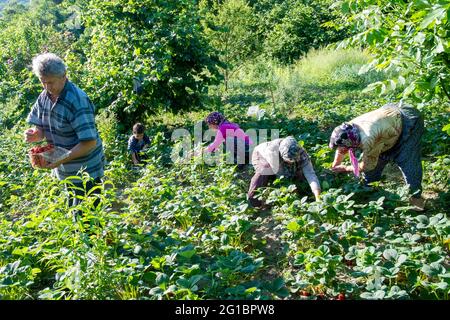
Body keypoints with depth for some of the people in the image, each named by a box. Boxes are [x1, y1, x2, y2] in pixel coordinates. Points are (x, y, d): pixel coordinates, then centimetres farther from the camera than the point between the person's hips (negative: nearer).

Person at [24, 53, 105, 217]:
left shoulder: (78, 100, -24)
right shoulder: (44, 96, 0)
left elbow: (90, 142, -27)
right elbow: (42, 130, 8)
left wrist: (61, 159, -31)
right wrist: (35, 134, -16)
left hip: (85, 171, -8)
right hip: (65, 171, 8)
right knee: (72, 215, 23)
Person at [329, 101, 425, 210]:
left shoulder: (367, 139, -39)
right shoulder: (348, 131, -17)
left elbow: (367, 165, -19)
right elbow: (340, 152, 6)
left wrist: (345, 169, -9)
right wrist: (333, 169, 13)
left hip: (410, 119, -8)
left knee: (407, 161, -15)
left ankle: (416, 197, -2)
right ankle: (366, 187, 23)